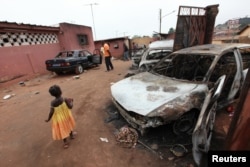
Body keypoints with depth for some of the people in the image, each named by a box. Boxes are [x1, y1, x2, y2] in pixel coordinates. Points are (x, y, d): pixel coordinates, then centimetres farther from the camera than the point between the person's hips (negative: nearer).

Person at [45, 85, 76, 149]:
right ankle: (71, 135, 49)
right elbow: (70, 107, -19)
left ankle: (65, 143, 26)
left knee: (62, 130, 14)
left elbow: (51, 112, -17)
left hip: (59, 118, -1)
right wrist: (71, 101, -1)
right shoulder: (65, 99, -22)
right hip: (67, 116, 2)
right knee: (68, 125, 27)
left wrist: (48, 119, -1)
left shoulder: (53, 102, -21)